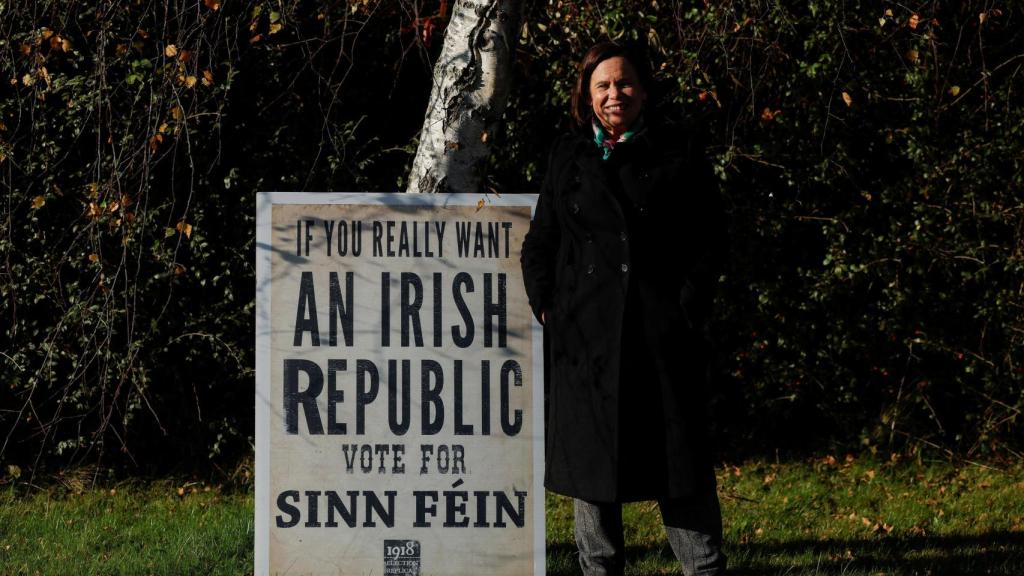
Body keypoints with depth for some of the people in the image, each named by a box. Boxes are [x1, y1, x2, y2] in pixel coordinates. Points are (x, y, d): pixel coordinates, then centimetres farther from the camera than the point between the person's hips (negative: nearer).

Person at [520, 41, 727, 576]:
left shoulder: (679, 153, 6)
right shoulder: (567, 159, 12)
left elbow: (708, 240, 3)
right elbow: (539, 243, 14)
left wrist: (689, 308, -6)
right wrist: (547, 307, 2)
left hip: (663, 331, -2)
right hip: (586, 335, 2)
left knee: (679, 462, -2)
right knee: (588, 458, 4)